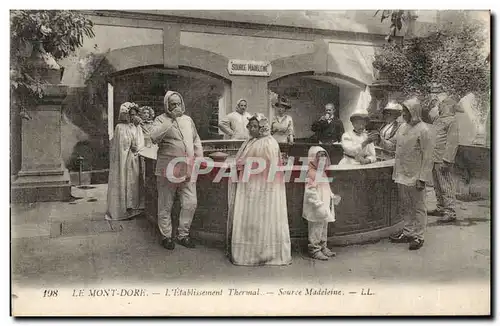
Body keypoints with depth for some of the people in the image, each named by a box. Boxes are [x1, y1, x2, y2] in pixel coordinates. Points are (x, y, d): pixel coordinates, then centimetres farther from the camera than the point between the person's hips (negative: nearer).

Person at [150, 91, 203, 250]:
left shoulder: (188, 119, 15)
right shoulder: (161, 120, -2)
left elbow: (196, 141, 23)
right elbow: (154, 137, -22)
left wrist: (200, 159, 14)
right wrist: (171, 119, -21)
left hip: (187, 168, 4)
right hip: (168, 168, -4)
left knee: (190, 203, 4)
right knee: (165, 205, 6)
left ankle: (183, 234, 21)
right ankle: (166, 236, 22)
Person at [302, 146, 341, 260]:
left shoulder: (322, 172, 13)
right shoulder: (311, 173, -17)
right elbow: (311, 193, -22)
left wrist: (332, 196, 11)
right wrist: (318, 205, -26)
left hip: (325, 207, 10)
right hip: (316, 209, -10)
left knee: (324, 228, 19)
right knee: (316, 229, -2)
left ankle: (323, 247, 31)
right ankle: (314, 250, 8)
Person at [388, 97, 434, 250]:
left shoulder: (423, 130, -13)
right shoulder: (403, 127, 9)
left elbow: (427, 157, -15)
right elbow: (393, 144, 19)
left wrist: (422, 178, -18)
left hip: (415, 177, -7)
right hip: (402, 175, 7)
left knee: (418, 207, 5)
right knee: (405, 206, 16)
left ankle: (418, 236, 15)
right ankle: (408, 233, 29)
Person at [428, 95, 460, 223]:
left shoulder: (452, 120, -12)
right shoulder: (438, 119, 16)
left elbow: (452, 142, -19)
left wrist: (446, 160, -22)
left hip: (443, 160, -9)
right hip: (434, 159, 9)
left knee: (446, 186, -5)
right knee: (437, 186, 16)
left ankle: (450, 212, 1)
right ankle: (441, 209, 27)